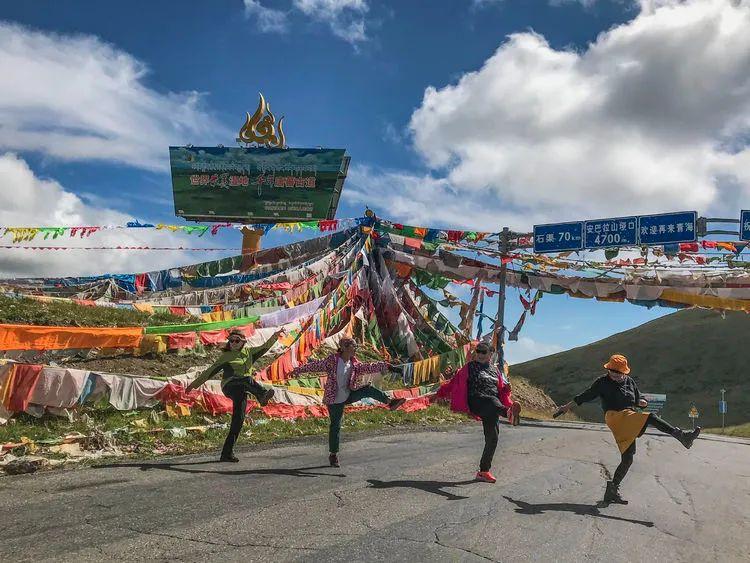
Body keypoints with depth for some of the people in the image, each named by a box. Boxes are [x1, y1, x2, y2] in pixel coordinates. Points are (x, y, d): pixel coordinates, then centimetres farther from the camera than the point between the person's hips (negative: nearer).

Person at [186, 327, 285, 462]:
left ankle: (227, 453, 0)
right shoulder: (226, 356, 12)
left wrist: (275, 336, 10)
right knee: (247, 379, -35)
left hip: (241, 391, 4)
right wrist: (194, 384, 13)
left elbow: (265, 347, 23)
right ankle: (263, 395, -67)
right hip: (229, 386, -4)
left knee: (238, 420, -5)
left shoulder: (249, 352, 21)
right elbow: (211, 371, 14)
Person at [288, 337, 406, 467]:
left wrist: (385, 365, 4)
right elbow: (315, 366, -9)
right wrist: (298, 371, -9)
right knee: (335, 426, 2)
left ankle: (390, 402, -7)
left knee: (368, 389, -15)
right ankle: (333, 455, 16)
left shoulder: (354, 364, 1)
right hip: (335, 399, -4)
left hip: (349, 395, 4)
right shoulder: (332, 360, -14)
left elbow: (368, 367, 9)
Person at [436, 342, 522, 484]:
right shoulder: (470, 367, 13)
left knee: (492, 438, -2)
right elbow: (454, 382, 11)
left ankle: (483, 471, 10)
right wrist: (440, 394, 7)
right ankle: (509, 413, -76)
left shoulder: (495, 369, 24)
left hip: (493, 405, 5)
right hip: (476, 401, -5)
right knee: (493, 402, -39)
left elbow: (502, 389, 23)